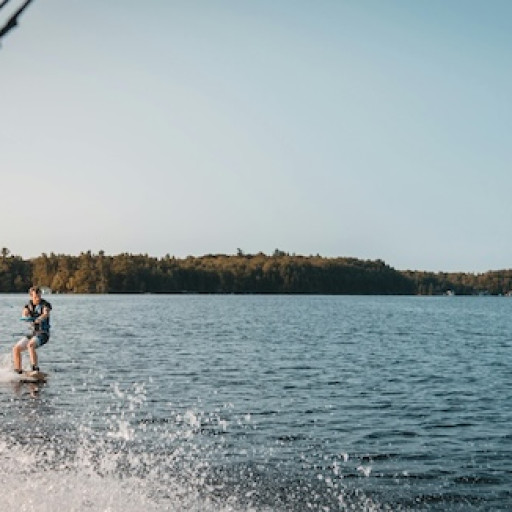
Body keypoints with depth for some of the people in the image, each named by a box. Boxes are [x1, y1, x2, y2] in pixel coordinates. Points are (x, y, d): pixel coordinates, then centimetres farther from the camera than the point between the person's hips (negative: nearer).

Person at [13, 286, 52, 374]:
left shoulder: (45, 304, -10)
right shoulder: (28, 305, 6)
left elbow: (46, 314, -31)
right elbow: (24, 314, -13)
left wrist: (39, 319, -52)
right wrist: (25, 316, -38)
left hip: (42, 334, -6)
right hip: (32, 333, 6)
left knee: (30, 345, -33)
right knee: (16, 349, -4)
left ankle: (35, 368, -34)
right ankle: (18, 371, 4)